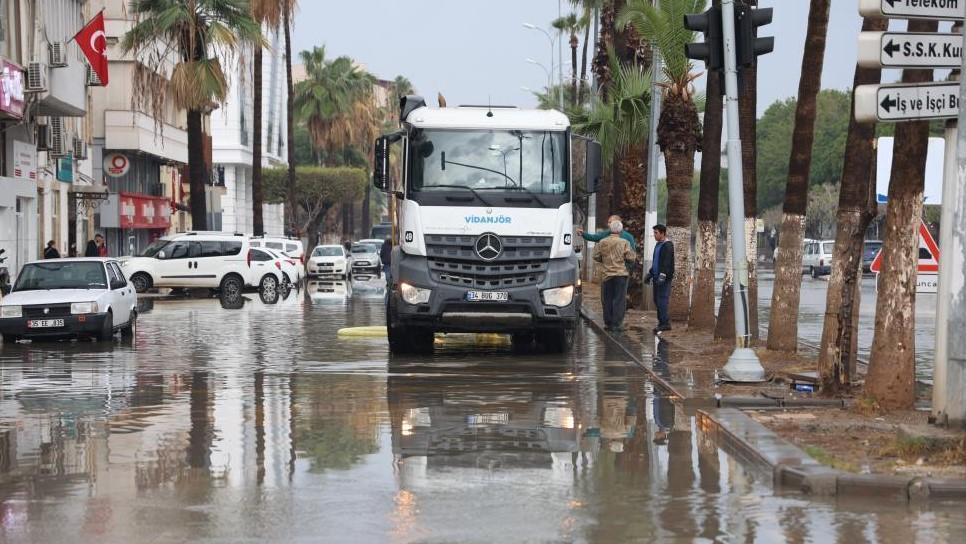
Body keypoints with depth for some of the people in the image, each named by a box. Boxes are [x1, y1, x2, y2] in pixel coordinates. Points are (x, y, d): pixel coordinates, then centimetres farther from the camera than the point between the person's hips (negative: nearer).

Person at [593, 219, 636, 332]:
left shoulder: (603, 242, 1)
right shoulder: (624, 242, -6)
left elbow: (596, 256, 4)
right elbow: (631, 257, -8)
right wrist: (634, 254, 14)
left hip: (607, 274, 3)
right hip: (620, 273, -3)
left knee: (607, 300, 11)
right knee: (619, 300, 2)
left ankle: (608, 323, 14)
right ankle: (616, 324, -1)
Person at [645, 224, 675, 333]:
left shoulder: (668, 245, -12)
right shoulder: (658, 245, 19)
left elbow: (667, 262, -21)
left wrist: (662, 276, -28)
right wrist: (649, 274, 26)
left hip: (664, 278, -10)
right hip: (657, 277, 10)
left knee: (662, 299, -12)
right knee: (657, 299, 9)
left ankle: (664, 323, -12)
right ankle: (663, 322, 14)